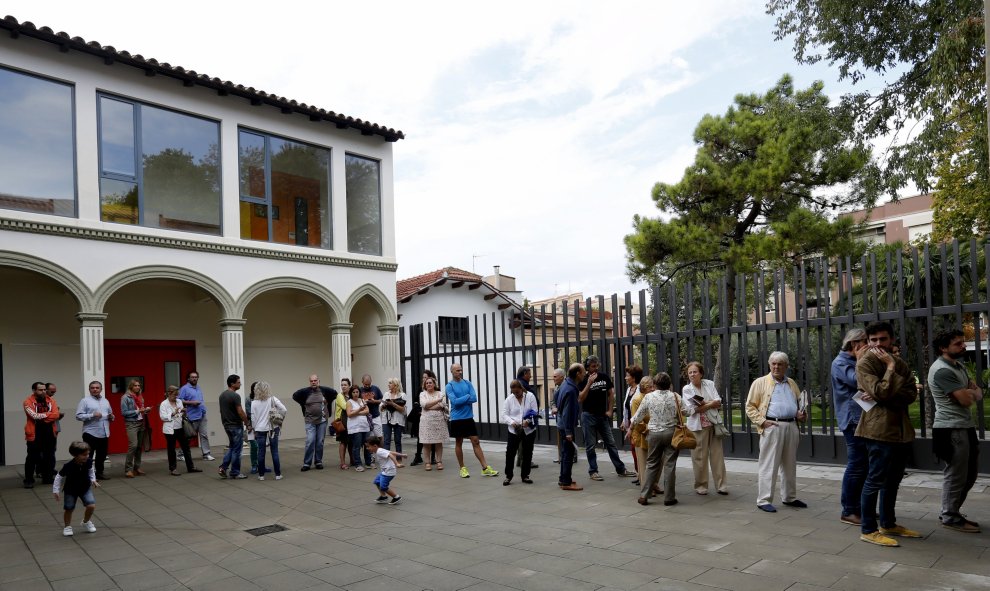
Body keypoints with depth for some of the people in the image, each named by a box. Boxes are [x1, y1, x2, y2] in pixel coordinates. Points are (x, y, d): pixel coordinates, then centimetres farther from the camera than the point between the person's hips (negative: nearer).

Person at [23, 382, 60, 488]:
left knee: (49, 456, 11)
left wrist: (41, 417, -15)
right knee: (32, 457, 1)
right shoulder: (28, 401, -7)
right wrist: (49, 414, -10)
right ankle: (29, 480, 10)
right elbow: (34, 416, -20)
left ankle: (48, 477, 22)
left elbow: (56, 414, -5)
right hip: (34, 434, -4)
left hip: (49, 433, 4)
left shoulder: (50, 400, 6)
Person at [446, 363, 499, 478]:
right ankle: (462, 468, 19)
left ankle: (485, 468, 2)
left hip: (469, 417, 3)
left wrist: (460, 400, -12)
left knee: (476, 442, 2)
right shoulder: (449, 386, -6)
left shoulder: (468, 383, 5)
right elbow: (455, 401, -19)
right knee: (458, 443, 7)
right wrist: (467, 396, -9)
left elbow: (474, 398, -7)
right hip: (457, 419, -3)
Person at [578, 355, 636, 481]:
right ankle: (593, 471, 11)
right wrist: (589, 383, -22)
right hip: (588, 416, -3)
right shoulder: (583, 380, -7)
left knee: (611, 443, 8)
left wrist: (610, 410, 3)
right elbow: (580, 399, -15)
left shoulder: (604, 377, 3)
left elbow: (611, 394, 11)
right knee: (590, 446, 3)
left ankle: (620, 469, 14)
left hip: (603, 415, 3)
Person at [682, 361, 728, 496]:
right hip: (698, 426, -2)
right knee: (699, 457, -1)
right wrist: (710, 404, -10)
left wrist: (704, 404, -13)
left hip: (714, 424, 3)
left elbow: (718, 402, 0)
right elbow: (690, 410, -11)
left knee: (717, 455, 2)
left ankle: (720, 485, 8)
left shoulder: (709, 384, 7)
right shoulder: (686, 389, -1)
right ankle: (701, 485, 9)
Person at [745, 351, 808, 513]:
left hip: (791, 427, 6)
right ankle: (763, 500, 0)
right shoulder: (760, 383, -1)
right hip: (771, 427, -6)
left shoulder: (792, 383, 16)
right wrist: (762, 421, -14)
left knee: (790, 465, 14)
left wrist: (800, 414, 3)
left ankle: (789, 497, 26)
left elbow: (799, 403, 25)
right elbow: (750, 407, -2)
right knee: (768, 465, -5)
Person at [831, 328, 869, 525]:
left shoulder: (854, 362, 19)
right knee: (856, 466, -8)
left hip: (863, 419, 10)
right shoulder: (840, 363, -9)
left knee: (863, 466, 14)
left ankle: (859, 507, 23)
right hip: (853, 420, -10)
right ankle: (848, 511, -1)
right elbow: (857, 381, -23)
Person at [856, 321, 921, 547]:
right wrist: (890, 366, -15)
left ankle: (888, 524, 29)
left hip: (900, 428, 8)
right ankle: (868, 530, 1)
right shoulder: (865, 363, -8)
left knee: (893, 480, 16)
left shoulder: (900, 363, 13)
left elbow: (911, 394, 1)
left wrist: (885, 398, -14)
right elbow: (880, 392, -20)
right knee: (875, 480, -5)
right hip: (879, 428, -8)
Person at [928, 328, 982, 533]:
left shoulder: (959, 366, 16)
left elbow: (978, 394, 11)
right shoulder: (942, 370, -17)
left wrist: (971, 392, -11)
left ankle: (950, 511, 28)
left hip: (966, 427, 10)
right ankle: (950, 518, 11)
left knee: (970, 474, 17)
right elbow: (966, 399, -20)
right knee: (956, 475, -1)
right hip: (952, 430, -10)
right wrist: (971, 392, 2)